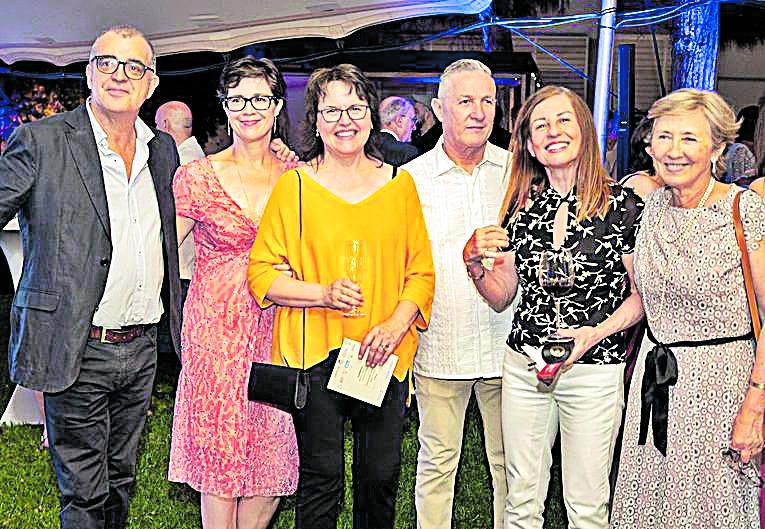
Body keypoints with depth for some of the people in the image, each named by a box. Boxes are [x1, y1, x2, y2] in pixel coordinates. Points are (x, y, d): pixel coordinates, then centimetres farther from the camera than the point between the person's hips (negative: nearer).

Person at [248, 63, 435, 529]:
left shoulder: (400, 182, 8)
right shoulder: (294, 185, 1)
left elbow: (422, 270, 7)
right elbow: (261, 272, -2)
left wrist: (396, 324, -9)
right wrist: (323, 293, -16)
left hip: (385, 355, 2)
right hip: (315, 351, -2)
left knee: (382, 475, 10)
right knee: (321, 477, 3)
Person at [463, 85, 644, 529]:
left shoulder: (623, 205, -8)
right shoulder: (522, 206, 3)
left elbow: (642, 294, -3)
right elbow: (502, 298, 8)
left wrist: (593, 333, -17)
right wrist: (476, 262, -10)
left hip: (593, 369, -3)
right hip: (523, 364, 3)